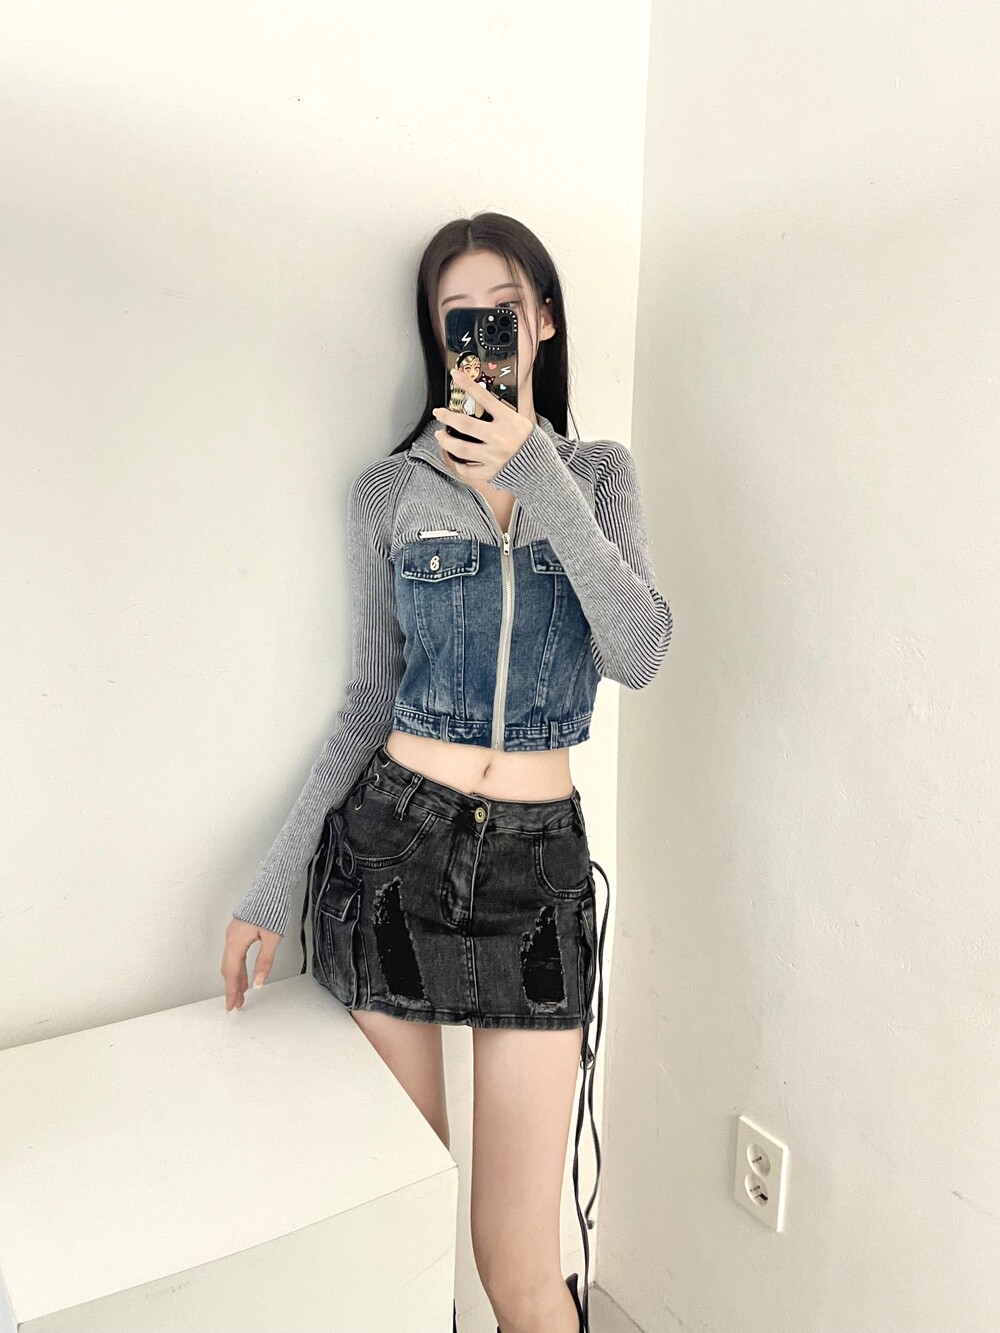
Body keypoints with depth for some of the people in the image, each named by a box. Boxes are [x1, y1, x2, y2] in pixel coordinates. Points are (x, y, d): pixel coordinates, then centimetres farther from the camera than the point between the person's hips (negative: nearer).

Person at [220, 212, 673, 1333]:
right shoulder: (389, 491, 4)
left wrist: (538, 479, -17)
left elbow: (640, 656, -10)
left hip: (539, 867, 0)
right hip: (394, 849, 0)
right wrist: (272, 882, -1)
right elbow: (369, 701, 5)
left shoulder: (599, 473, 6)